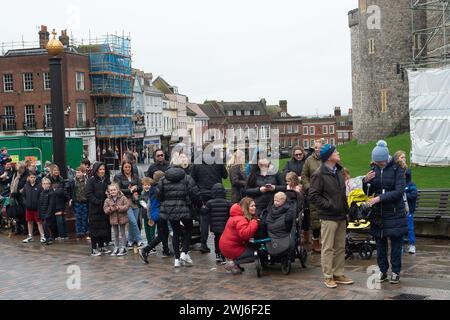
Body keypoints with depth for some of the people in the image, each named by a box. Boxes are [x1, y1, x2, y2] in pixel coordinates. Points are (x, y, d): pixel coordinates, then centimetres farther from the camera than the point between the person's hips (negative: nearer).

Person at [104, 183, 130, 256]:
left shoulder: (123, 198, -8)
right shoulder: (107, 200, 1)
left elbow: (127, 205, -15)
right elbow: (105, 210, -2)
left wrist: (119, 208, -23)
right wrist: (110, 209, -20)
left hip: (122, 218, -3)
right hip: (113, 219, 3)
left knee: (122, 233, 5)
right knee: (116, 234, 13)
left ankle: (123, 248, 11)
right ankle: (116, 248, 21)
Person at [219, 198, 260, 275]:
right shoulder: (240, 219, -23)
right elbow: (245, 234, -38)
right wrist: (254, 223, -31)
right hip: (231, 248, -10)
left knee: (253, 246, 19)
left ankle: (232, 260, 8)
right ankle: (233, 263, -9)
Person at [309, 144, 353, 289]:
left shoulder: (339, 171, 11)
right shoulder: (319, 175, -13)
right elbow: (313, 196, -15)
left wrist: (345, 209, 14)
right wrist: (329, 206, -17)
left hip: (341, 216, 8)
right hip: (328, 217, -7)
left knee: (340, 247, 13)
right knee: (328, 248, 0)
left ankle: (339, 274, 24)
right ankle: (328, 277, 10)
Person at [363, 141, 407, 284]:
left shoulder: (397, 169, -9)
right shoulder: (374, 169, 5)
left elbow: (399, 191, -17)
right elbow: (368, 192, 9)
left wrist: (380, 198, -24)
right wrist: (366, 181, -11)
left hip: (395, 213, -4)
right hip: (378, 213, 4)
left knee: (396, 244, 5)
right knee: (380, 243, 9)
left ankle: (396, 272, 16)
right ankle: (383, 271, 20)